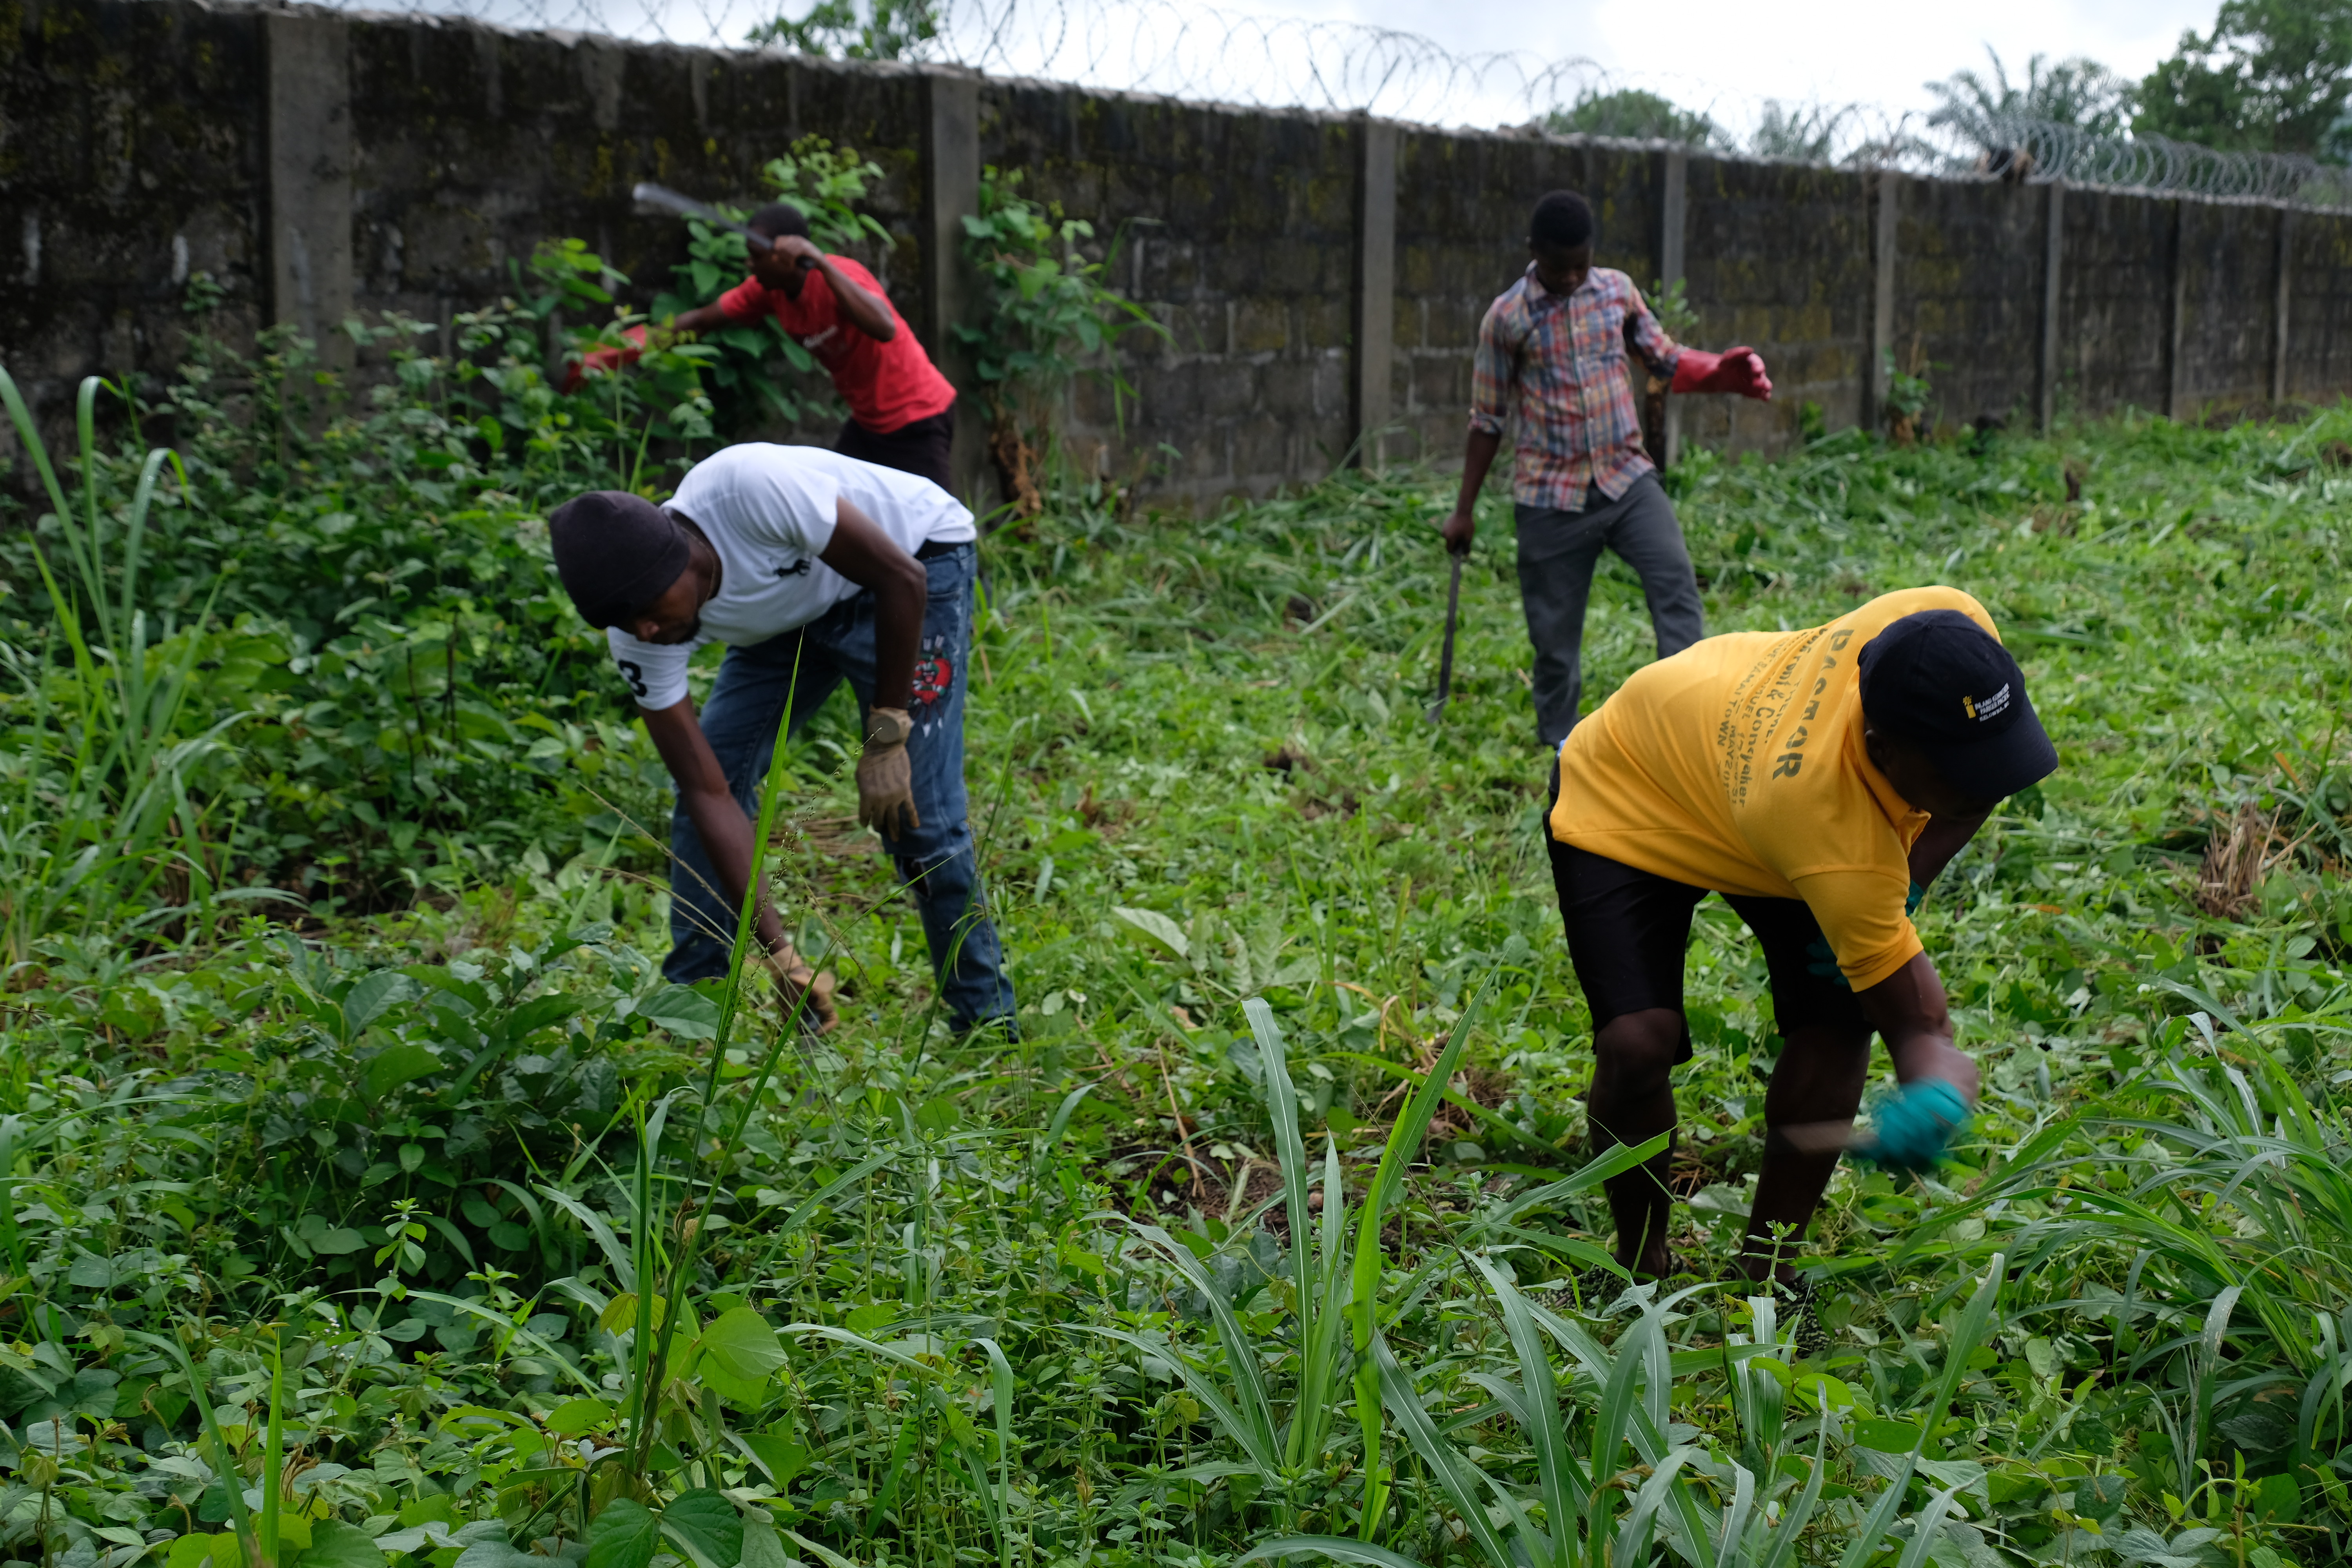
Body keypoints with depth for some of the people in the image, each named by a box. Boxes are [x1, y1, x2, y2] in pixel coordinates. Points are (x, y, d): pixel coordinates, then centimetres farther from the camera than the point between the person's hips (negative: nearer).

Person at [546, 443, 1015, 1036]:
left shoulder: (753, 488, -41)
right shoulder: (638, 637, -22)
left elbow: (903, 578, -29)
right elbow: (711, 792, -21)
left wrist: (887, 736, -25)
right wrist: (780, 954, -25)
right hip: (796, 607, 5)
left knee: (915, 810, -14)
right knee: (700, 783, -5)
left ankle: (988, 1028, 0)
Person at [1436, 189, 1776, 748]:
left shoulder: (1617, 290, 5)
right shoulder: (1507, 318, -2)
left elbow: (1667, 359, 11)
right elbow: (1488, 419, 4)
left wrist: (1724, 373, -12)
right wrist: (1463, 511, 6)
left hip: (1628, 477, 2)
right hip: (1551, 495, -2)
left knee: (1675, 580, -20)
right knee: (1555, 629, 3)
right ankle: (1561, 744, 22)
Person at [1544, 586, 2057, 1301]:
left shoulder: (1956, 625, -33)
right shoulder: (1836, 849, -46)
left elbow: (1985, 775, -9)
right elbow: (1919, 1027, -38)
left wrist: (1909, 879, -21)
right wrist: (1943, 1090, -60)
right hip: (1621, 804, -6)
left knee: (1838, 1019, -13)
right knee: (1637, 1043, -24)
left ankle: (1766, 1268, 5)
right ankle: (1642, 1265, 4)